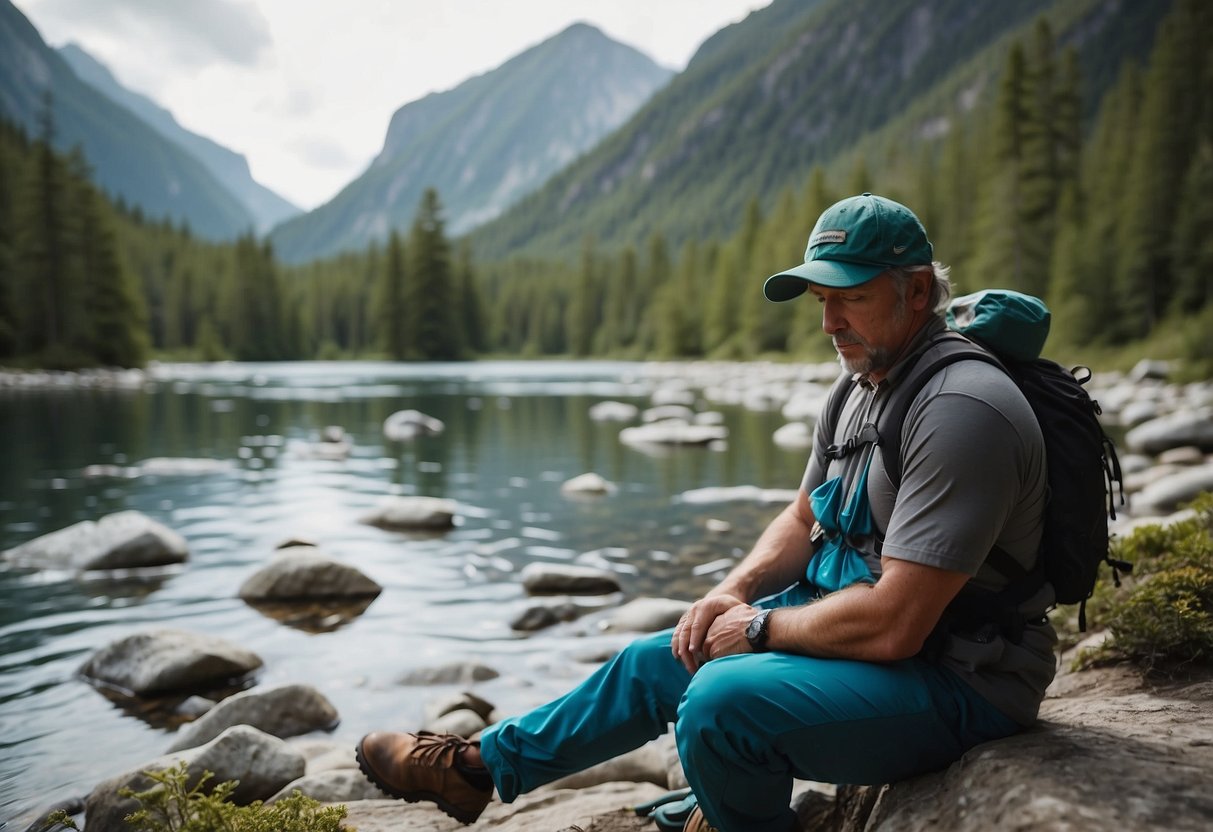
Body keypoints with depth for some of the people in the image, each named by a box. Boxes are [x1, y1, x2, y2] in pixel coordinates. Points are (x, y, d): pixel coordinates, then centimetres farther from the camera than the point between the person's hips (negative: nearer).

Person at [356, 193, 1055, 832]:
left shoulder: (960, 410, -26)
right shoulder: (868, 384, 5)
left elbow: (892, 624, -30)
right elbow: (803, 520, 15)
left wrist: (760, 627, -16)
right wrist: (734, 594, -3)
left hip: (955, 679, -9)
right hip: (867, 625, 9)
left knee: (723, 699, -30)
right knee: (658, 663, 13)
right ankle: (483, 764, 30)